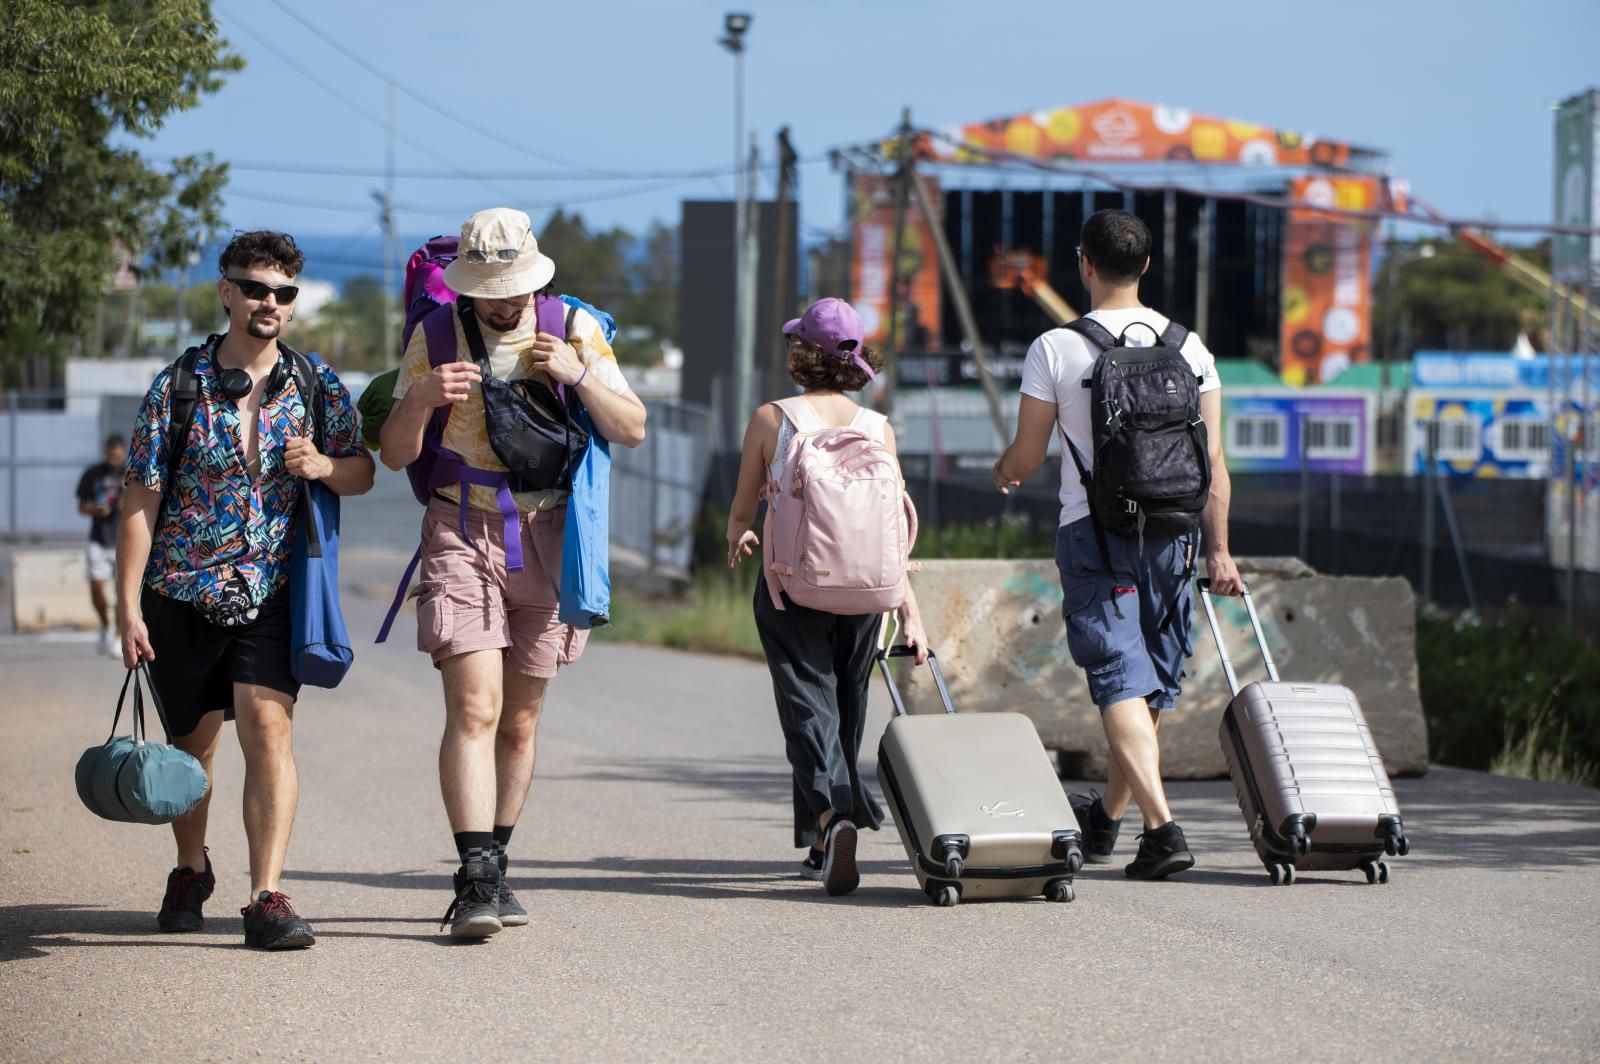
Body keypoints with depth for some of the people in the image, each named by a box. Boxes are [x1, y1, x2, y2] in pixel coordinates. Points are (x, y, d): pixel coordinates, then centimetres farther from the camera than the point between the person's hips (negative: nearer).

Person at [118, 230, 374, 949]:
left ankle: (267, 898, -18)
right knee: (192, 742, 12)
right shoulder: (177, 386, -4)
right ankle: (190, 872, 37)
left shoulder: (317, 386, 1)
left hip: (270, 593, 0)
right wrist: (128, 606, -8)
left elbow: (363, 473, 10)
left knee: (268, 727, -16)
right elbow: (140, 502, -3)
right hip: (181, 593, 0)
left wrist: (324, 466, -14)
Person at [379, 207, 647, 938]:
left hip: (546, 538, 2)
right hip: (462, 532, -2)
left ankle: (494, 865, 20)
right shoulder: (436, 337, -1)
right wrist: (421, 398, -22)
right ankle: (475, 880, -22)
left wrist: (578, 376, -16)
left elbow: (632, 431, 1)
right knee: (474, 707, -16)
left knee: (520, 720, 8)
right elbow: (395, 455, -1)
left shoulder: (576, 329, 2)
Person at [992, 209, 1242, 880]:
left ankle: (1162, 826, -23)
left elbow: (1026, 456, -1)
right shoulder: (1189, 347, 4)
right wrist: (1219, 549, 7)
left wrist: (1004, 473, 22)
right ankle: (1106, 820, 32)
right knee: (1154, 684, 16)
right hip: (1171, 529, 4)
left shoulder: (1056, 349, -6)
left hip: (1093, 530, -4)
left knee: (1121, 681, -8)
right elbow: (1212, 459, 3)